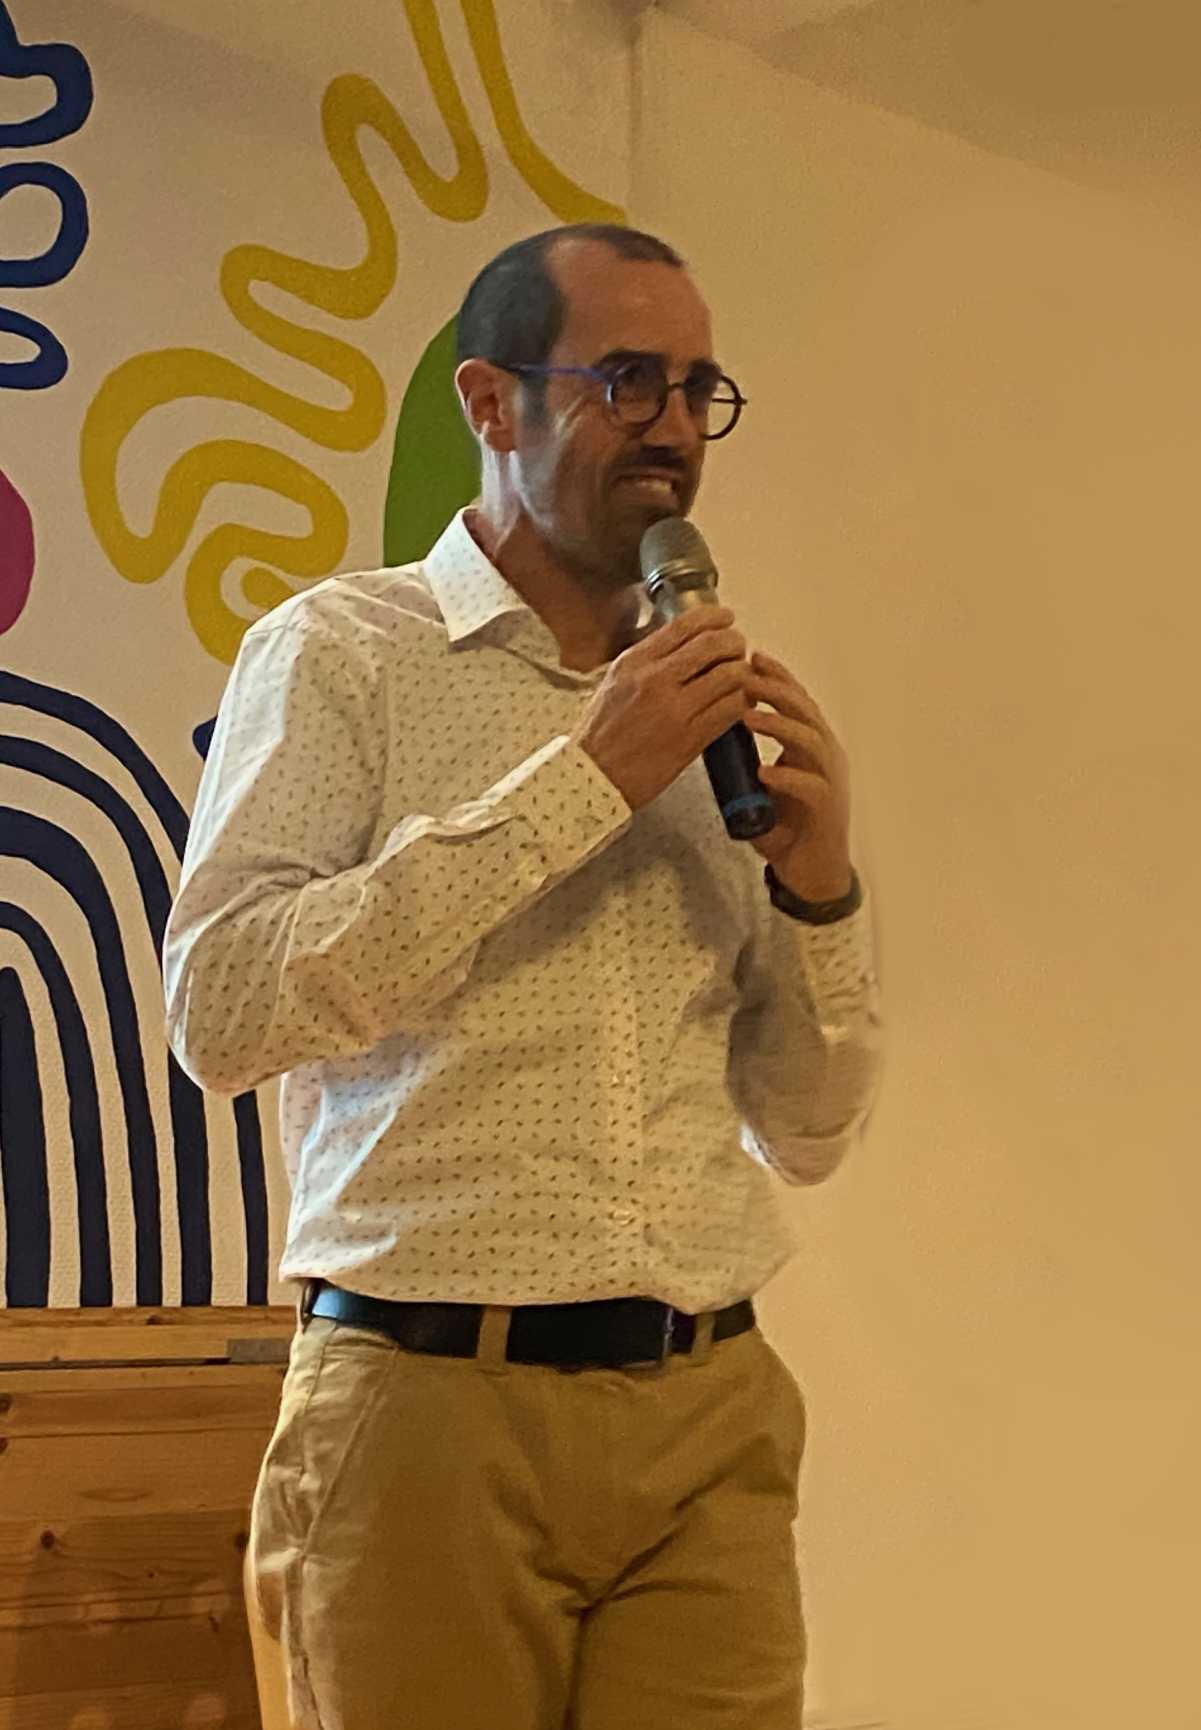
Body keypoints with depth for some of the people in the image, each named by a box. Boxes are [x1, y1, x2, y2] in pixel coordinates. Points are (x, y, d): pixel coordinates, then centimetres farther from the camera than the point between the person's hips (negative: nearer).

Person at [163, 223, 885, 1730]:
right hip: (434, 1411, -4)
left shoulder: (713, 711, 14)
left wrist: (820, 890, -2)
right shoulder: (340, 652, 1)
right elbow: (220, 1012, -15)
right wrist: (578, 784, -14)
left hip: (711, 1424, 4)